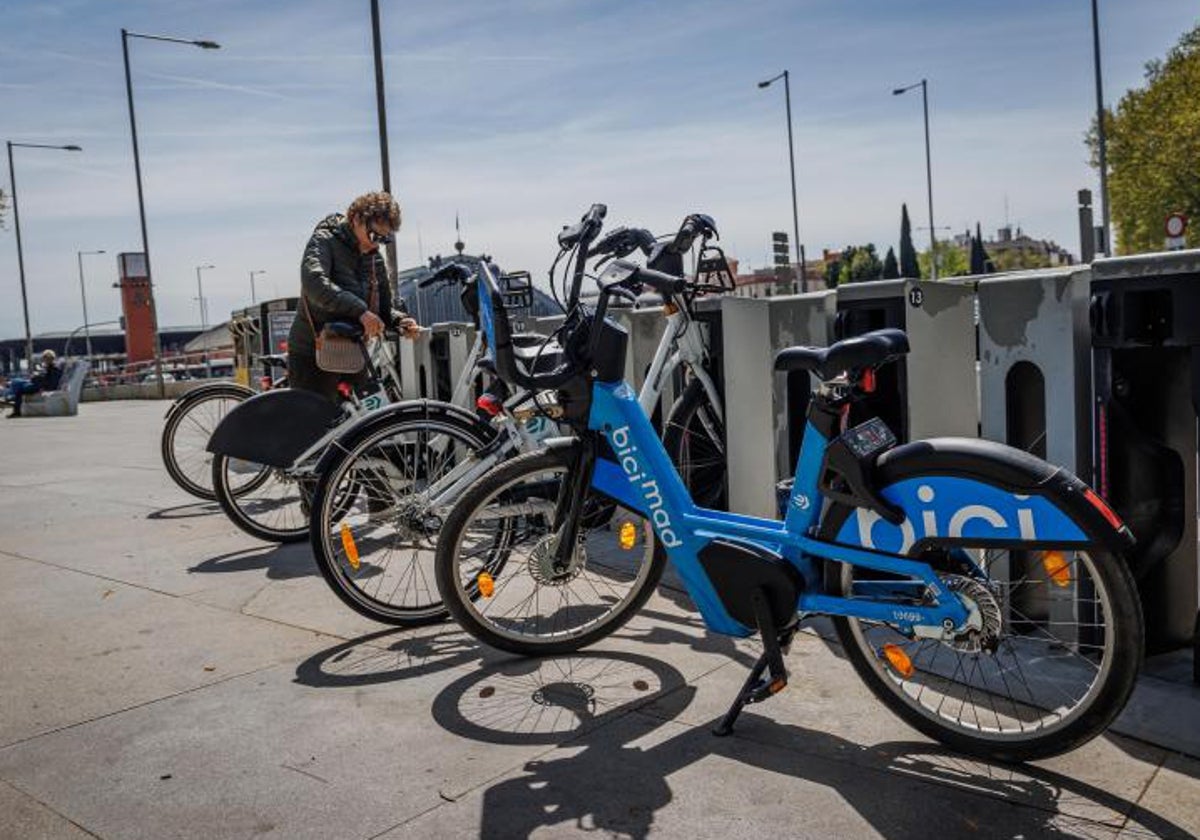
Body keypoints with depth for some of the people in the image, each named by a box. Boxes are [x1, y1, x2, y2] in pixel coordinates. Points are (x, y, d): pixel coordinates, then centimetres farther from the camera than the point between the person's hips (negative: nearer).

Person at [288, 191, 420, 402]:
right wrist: (359, 310, -37)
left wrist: (401, 321, -11)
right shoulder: (325, 241, -9)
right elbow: (314, 283, -28)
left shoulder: (375, 258, 11)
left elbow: (384, 306, 13)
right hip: (313, 357, -6)